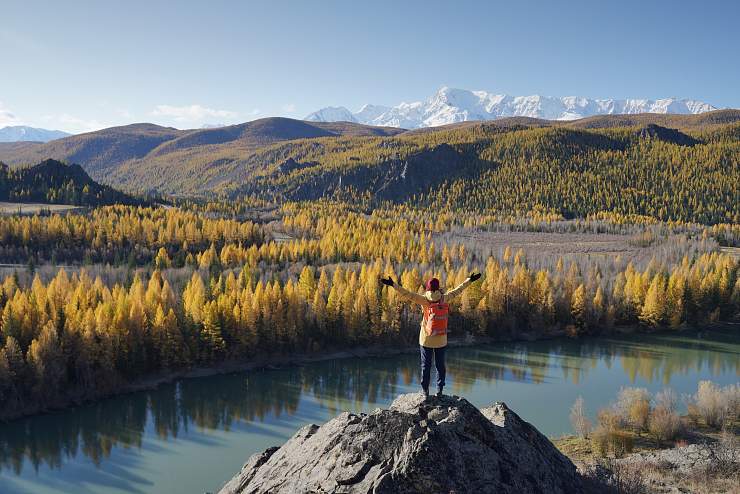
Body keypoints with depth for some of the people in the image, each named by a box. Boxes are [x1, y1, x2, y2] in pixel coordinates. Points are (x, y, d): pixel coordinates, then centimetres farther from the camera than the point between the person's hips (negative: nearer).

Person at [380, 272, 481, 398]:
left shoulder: (425, 300, -14)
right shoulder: (444, 298, -6)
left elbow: (408, 294, -22)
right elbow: (457, 290, 4)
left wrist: (393, 285, -25)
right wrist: (470, 280, 16)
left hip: (426, 340, -2)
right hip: (441, 340, 2)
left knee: (426, 365, 10)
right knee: (440, 365, 15)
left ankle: (425, 391, 13)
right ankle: (439, 390, 17)